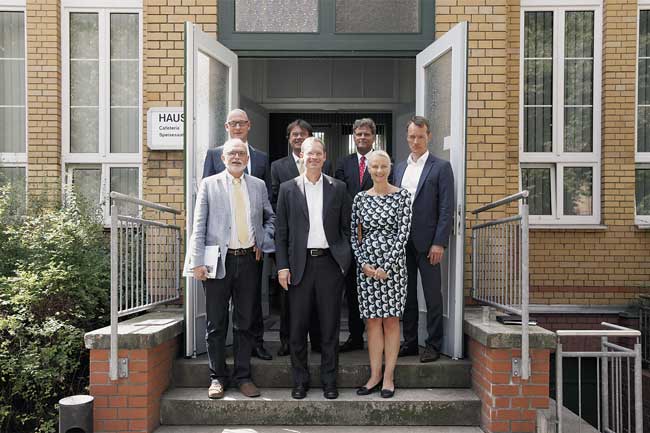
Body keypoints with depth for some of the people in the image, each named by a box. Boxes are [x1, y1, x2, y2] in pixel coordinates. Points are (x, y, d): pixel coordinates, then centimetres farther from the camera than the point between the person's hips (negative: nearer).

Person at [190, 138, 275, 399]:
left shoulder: (258, 186, 11)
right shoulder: (209, 184, 3)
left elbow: (271, 217, 22)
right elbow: (199, 226, -1)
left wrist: (263, 241, 6)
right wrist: (198, 262, -7)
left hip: (248, 260, 2)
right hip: (219, 261, -2)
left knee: (245, 323, 9)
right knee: (216, 324, 5)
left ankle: (243, 377, 20)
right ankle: (217, 378, 19)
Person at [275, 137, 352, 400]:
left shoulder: (338, 188, 7)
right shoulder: (288, 189, 6)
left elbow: (346, 228, 9)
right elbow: (281, 231, 4)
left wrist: (346, 258, -1)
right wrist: (282, 266, -2)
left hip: (330, 262, 0)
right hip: (300, 264, 0)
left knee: (330, 326, 7)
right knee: (298, 327, 6)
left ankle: (329, 381, 20)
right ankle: (300, 381, 21)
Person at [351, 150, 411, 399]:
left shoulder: (401, 196, -1)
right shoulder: (360, 198, 7)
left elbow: (403, 232, -7)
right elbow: (354, 235, 7)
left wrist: (386, 265, -13)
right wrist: (364, 264, -6)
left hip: (392, 263, -2)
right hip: (366, 264, 3)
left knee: (391, 320, 4)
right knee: (372, 320, 7)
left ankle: (388, 377, 13)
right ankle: (374, 376, 16)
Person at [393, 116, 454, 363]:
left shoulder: (441, 167, -2)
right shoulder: (399, 168, 14)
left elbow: (446, 208, -8)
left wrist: (439, 243, -14)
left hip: (427, 242, -5)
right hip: (402, 241, 5)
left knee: (432, 296, 3)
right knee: (406, 295, 12)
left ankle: (433, 345, 15)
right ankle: (410, 342, 24)